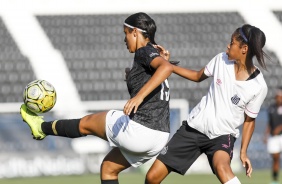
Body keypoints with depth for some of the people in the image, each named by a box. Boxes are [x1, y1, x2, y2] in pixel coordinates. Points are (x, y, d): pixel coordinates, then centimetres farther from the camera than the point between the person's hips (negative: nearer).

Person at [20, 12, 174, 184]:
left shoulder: (143, 52, -8)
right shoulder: (154, 56, 19)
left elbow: (167, 67, -30)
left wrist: (139, 95, -36)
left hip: (138, 131, -9)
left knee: (86, 123, 17)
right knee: (108, 168, 23)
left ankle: (43, 127, 42)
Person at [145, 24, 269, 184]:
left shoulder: (259, 86, -14)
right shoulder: (221, 60, -3)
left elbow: (249, 120, 0)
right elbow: (198, 76, 16)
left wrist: (243, 152, -6)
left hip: (223, 136, -4)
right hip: (194, 127, 4)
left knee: (221, 166, -41)